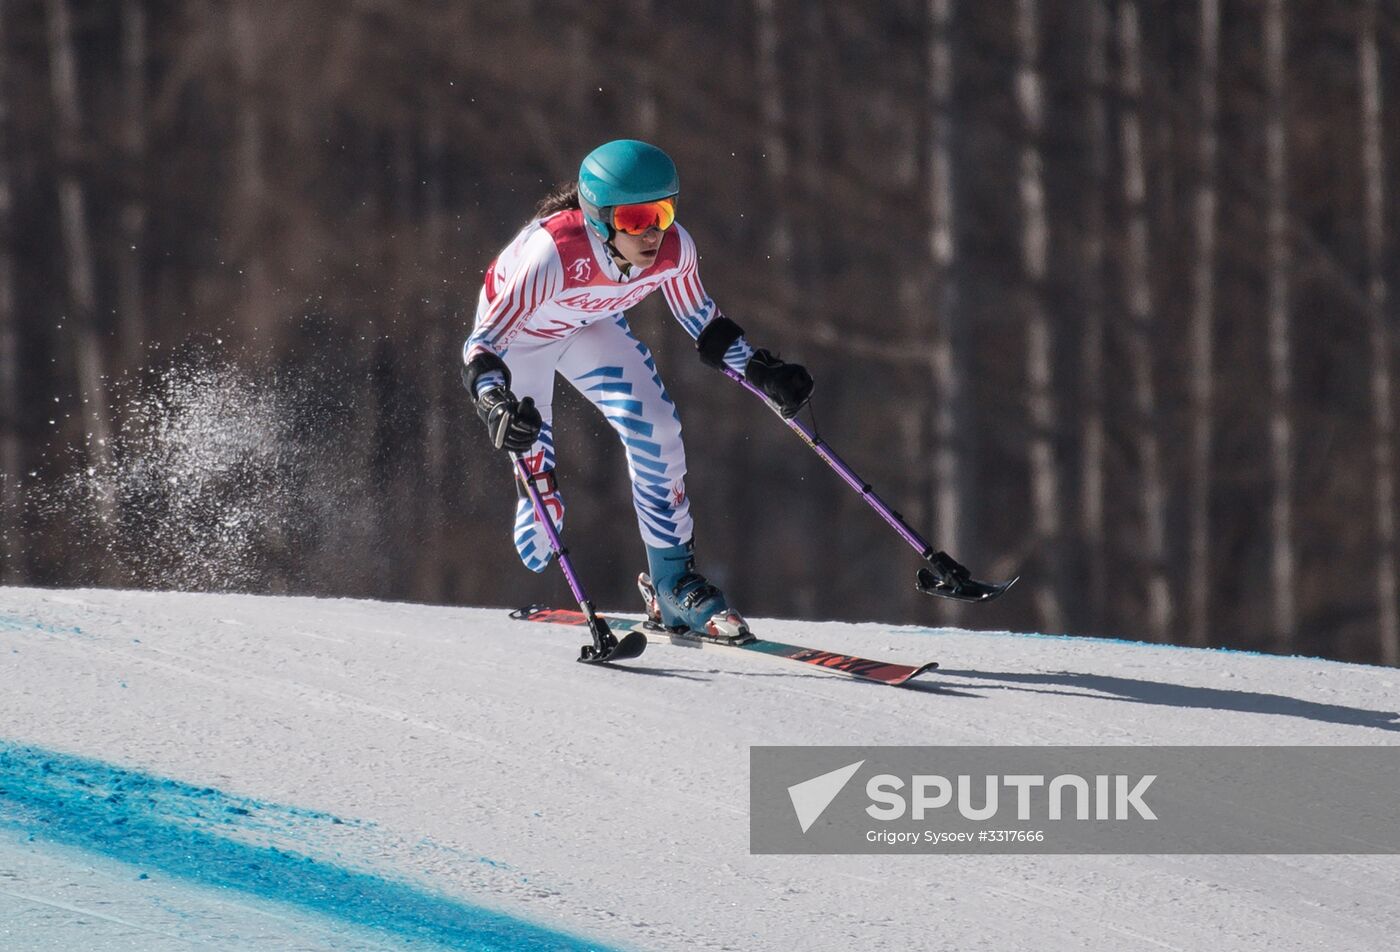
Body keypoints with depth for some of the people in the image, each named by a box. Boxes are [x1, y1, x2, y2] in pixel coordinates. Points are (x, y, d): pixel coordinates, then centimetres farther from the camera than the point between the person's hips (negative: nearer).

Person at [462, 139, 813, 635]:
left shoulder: (674, 249, -28)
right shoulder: (554, 252, -44)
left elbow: (702, 321, -5)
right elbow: (483, 346, -42)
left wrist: (761, 371, -9)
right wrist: (497, 405, -59)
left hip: (590, 325, 4)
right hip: (513, 329, -4)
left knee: (656, 426, -13)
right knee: (540, 491, -7)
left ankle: (674, 582, 0)